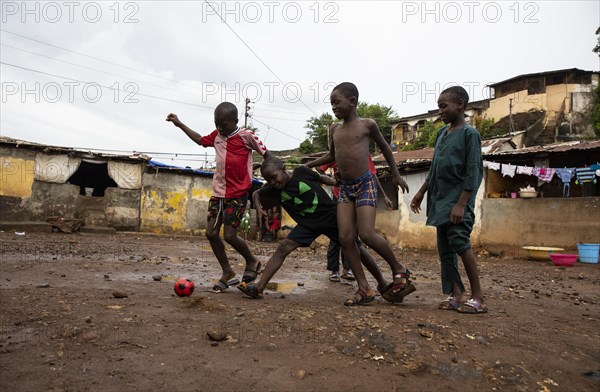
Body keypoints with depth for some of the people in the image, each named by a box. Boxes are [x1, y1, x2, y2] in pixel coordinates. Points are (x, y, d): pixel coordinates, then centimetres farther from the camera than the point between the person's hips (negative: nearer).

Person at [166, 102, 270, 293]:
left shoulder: (246, 136, -10)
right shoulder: (217, 135, 7)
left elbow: (266, 154, -3)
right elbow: (200, 140, 26)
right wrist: (180, 124, 25)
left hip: (237, 194, -6)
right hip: (218, 192, 7)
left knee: (229, 235, -10)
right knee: (211, 233, 3)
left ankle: (252, 262, 18)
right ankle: (227, 273, 18)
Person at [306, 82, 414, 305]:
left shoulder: (367, 125, -1)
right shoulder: (334, 129, 12)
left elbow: (384, 147, 13)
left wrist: (396, 174, 17)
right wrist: (308, 166, 24)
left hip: (365, 184, -5)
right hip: (345, 187, 5)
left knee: (367, 234, -17)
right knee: (345, 237, -6)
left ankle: (399, 270, 7)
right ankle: (364, 288, 0)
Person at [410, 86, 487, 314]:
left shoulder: (469, 133, -6)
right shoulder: (441, 133, 15)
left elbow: (474, 172, -12)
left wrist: (461, 204, -19)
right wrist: (421, 193, 20)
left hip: (458, 198, -7)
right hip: (439, 199, 8)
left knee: (460, 241, -14)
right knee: (445, 248, 5)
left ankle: (478, 297, -5)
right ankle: (456, 295, 11)